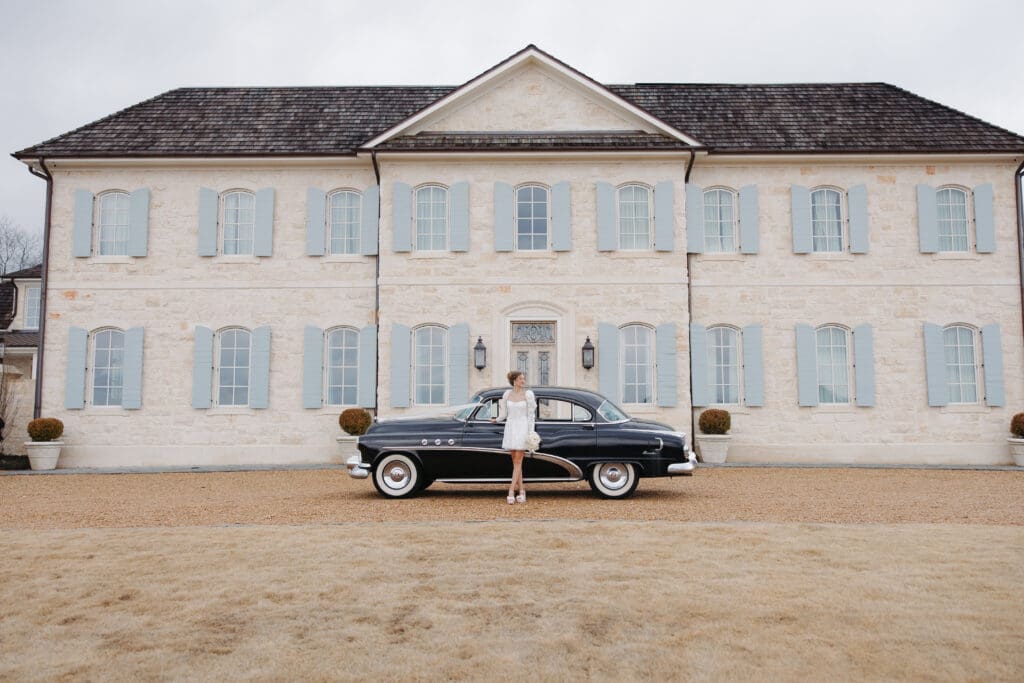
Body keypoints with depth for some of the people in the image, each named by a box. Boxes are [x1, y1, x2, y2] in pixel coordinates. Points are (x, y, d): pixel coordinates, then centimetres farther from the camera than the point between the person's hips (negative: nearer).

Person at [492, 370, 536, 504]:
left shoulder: (528, 394, -5)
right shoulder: (507, 394, 4)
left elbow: (531, 415, -4)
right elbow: (504, 413, 11)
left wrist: (531, 433, -8)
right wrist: (497, 419, -7)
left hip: (523, 428, -4)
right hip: (510, 428, 4)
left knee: (518, 462, -6)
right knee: (516, 462, 7)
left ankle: (511, 491, -7)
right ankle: (521, 491, 15)